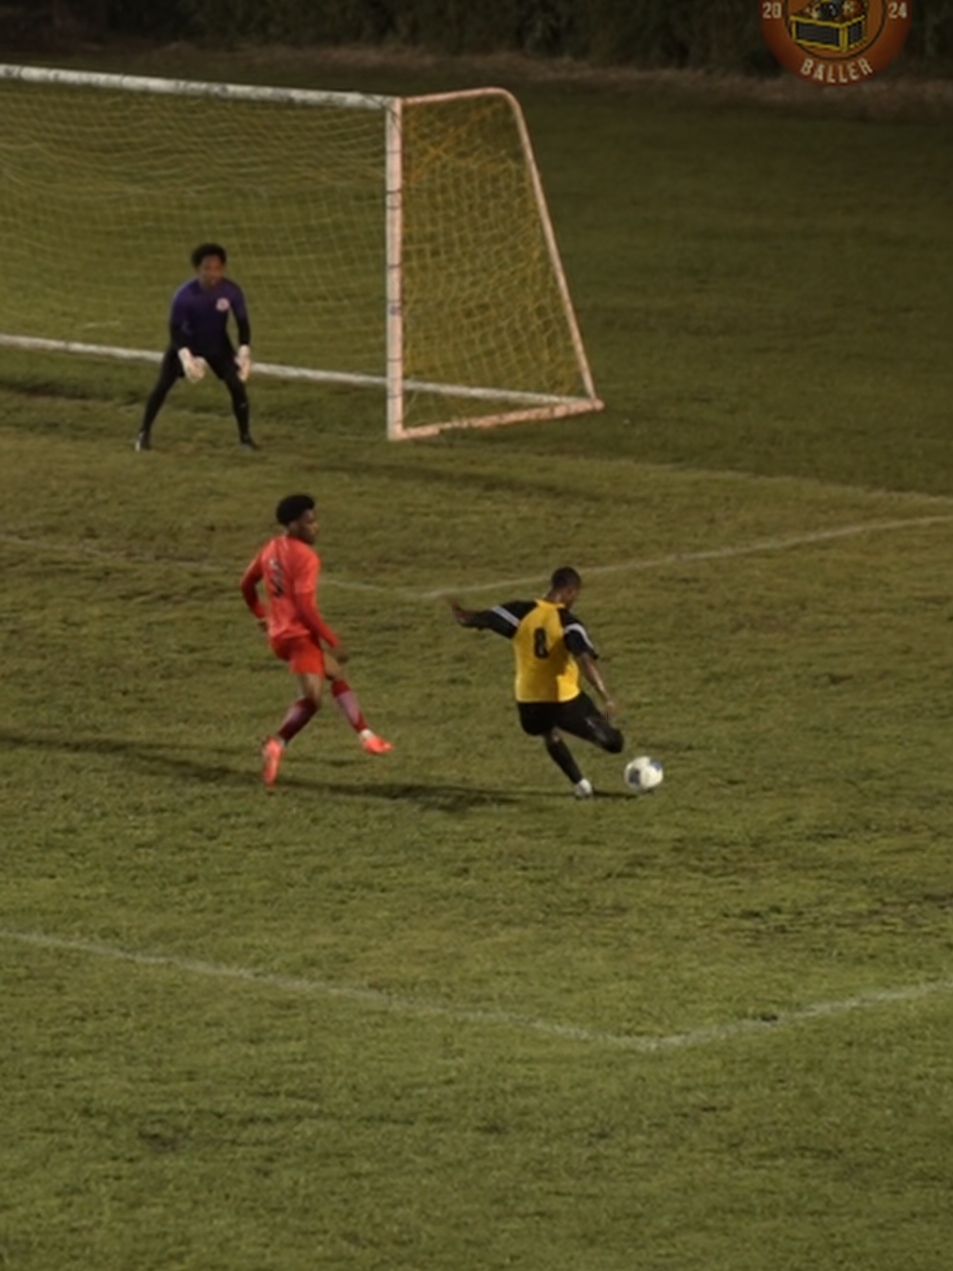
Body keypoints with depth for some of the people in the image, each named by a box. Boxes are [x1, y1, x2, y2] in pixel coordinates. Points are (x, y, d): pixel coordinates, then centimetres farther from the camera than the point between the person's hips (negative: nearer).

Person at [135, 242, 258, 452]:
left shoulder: (232, 292, -27)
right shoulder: (185, 295, -33)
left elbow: (243, 323, -12)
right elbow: (175, 328, -23)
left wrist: (244, 351, -23)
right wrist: (185, 356, -35)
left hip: (218, 345, 2)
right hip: (187, 343, -2)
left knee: (237, 385, -8)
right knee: (162, 385, -6)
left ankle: (245, 435, 10)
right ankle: (144, 433, 10)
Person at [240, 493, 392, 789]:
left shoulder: (270, 549, 9)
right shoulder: (305, 557, -17)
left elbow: (246, 584, 21)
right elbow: (305, 607, -23)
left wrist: (261, 614, 37)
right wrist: (334, 643, -18)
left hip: (279, 633, 10)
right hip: (300, 634, -10)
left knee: (336, 675, 22)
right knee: (312, 697, -14)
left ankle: (365, 735, 25)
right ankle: (276, 745, -26)